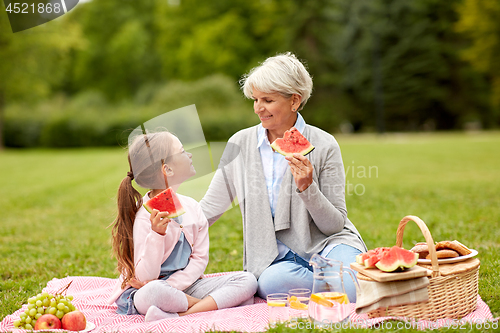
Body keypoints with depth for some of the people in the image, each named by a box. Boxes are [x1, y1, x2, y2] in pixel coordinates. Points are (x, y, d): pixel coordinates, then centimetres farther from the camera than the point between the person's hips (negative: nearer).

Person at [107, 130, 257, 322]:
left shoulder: (192, 207, 3)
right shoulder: (146, 217, -15)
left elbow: (200, 258, 3)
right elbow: (146, 276, -20)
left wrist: (171, 285, -14)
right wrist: (157, 234, -35)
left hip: (185, 284, 6)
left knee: (248, 281, -11)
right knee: (150, 294, -42)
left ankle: (179, 315, -27)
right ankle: (214, 304, -16)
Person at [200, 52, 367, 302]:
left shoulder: (324, 146, -5)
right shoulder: (241, 144, 1)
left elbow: (335, 224, -3)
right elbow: (209, 208, 7)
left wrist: (307, 188, -21)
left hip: (327, 244, -2)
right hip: (276, 258, 2)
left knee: (354, 290, -34)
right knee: (271, 282, -35)